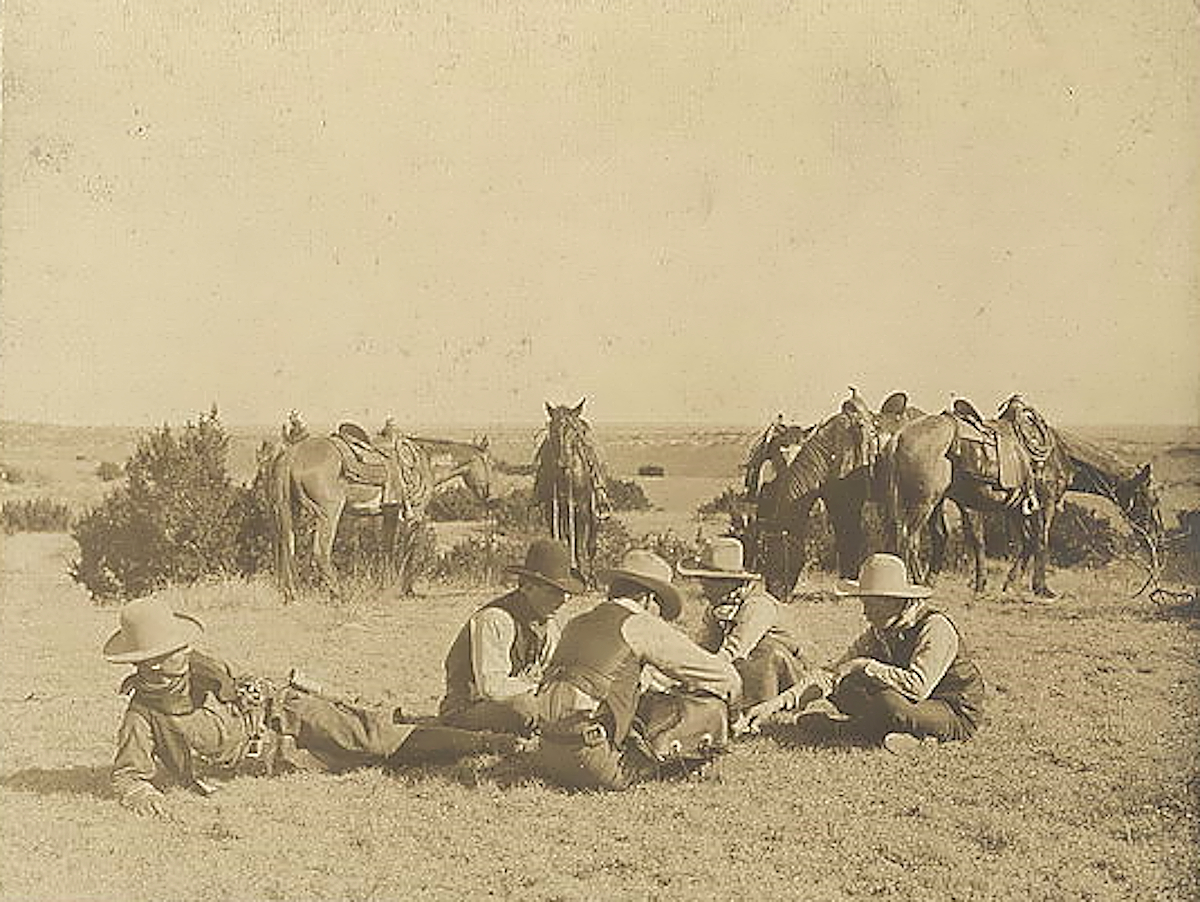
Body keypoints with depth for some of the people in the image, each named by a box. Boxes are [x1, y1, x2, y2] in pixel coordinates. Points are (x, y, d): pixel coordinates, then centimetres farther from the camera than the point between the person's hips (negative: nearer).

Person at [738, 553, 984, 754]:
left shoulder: (935, 628, -22)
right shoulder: (879, 633, 0)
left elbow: (917, 686, -36)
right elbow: (831, 674, -3)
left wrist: (865, 666, -27)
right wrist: (779, 701, -15)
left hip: (958, 714, -8)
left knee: (890, 704, -37)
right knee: (843, 687, -9)